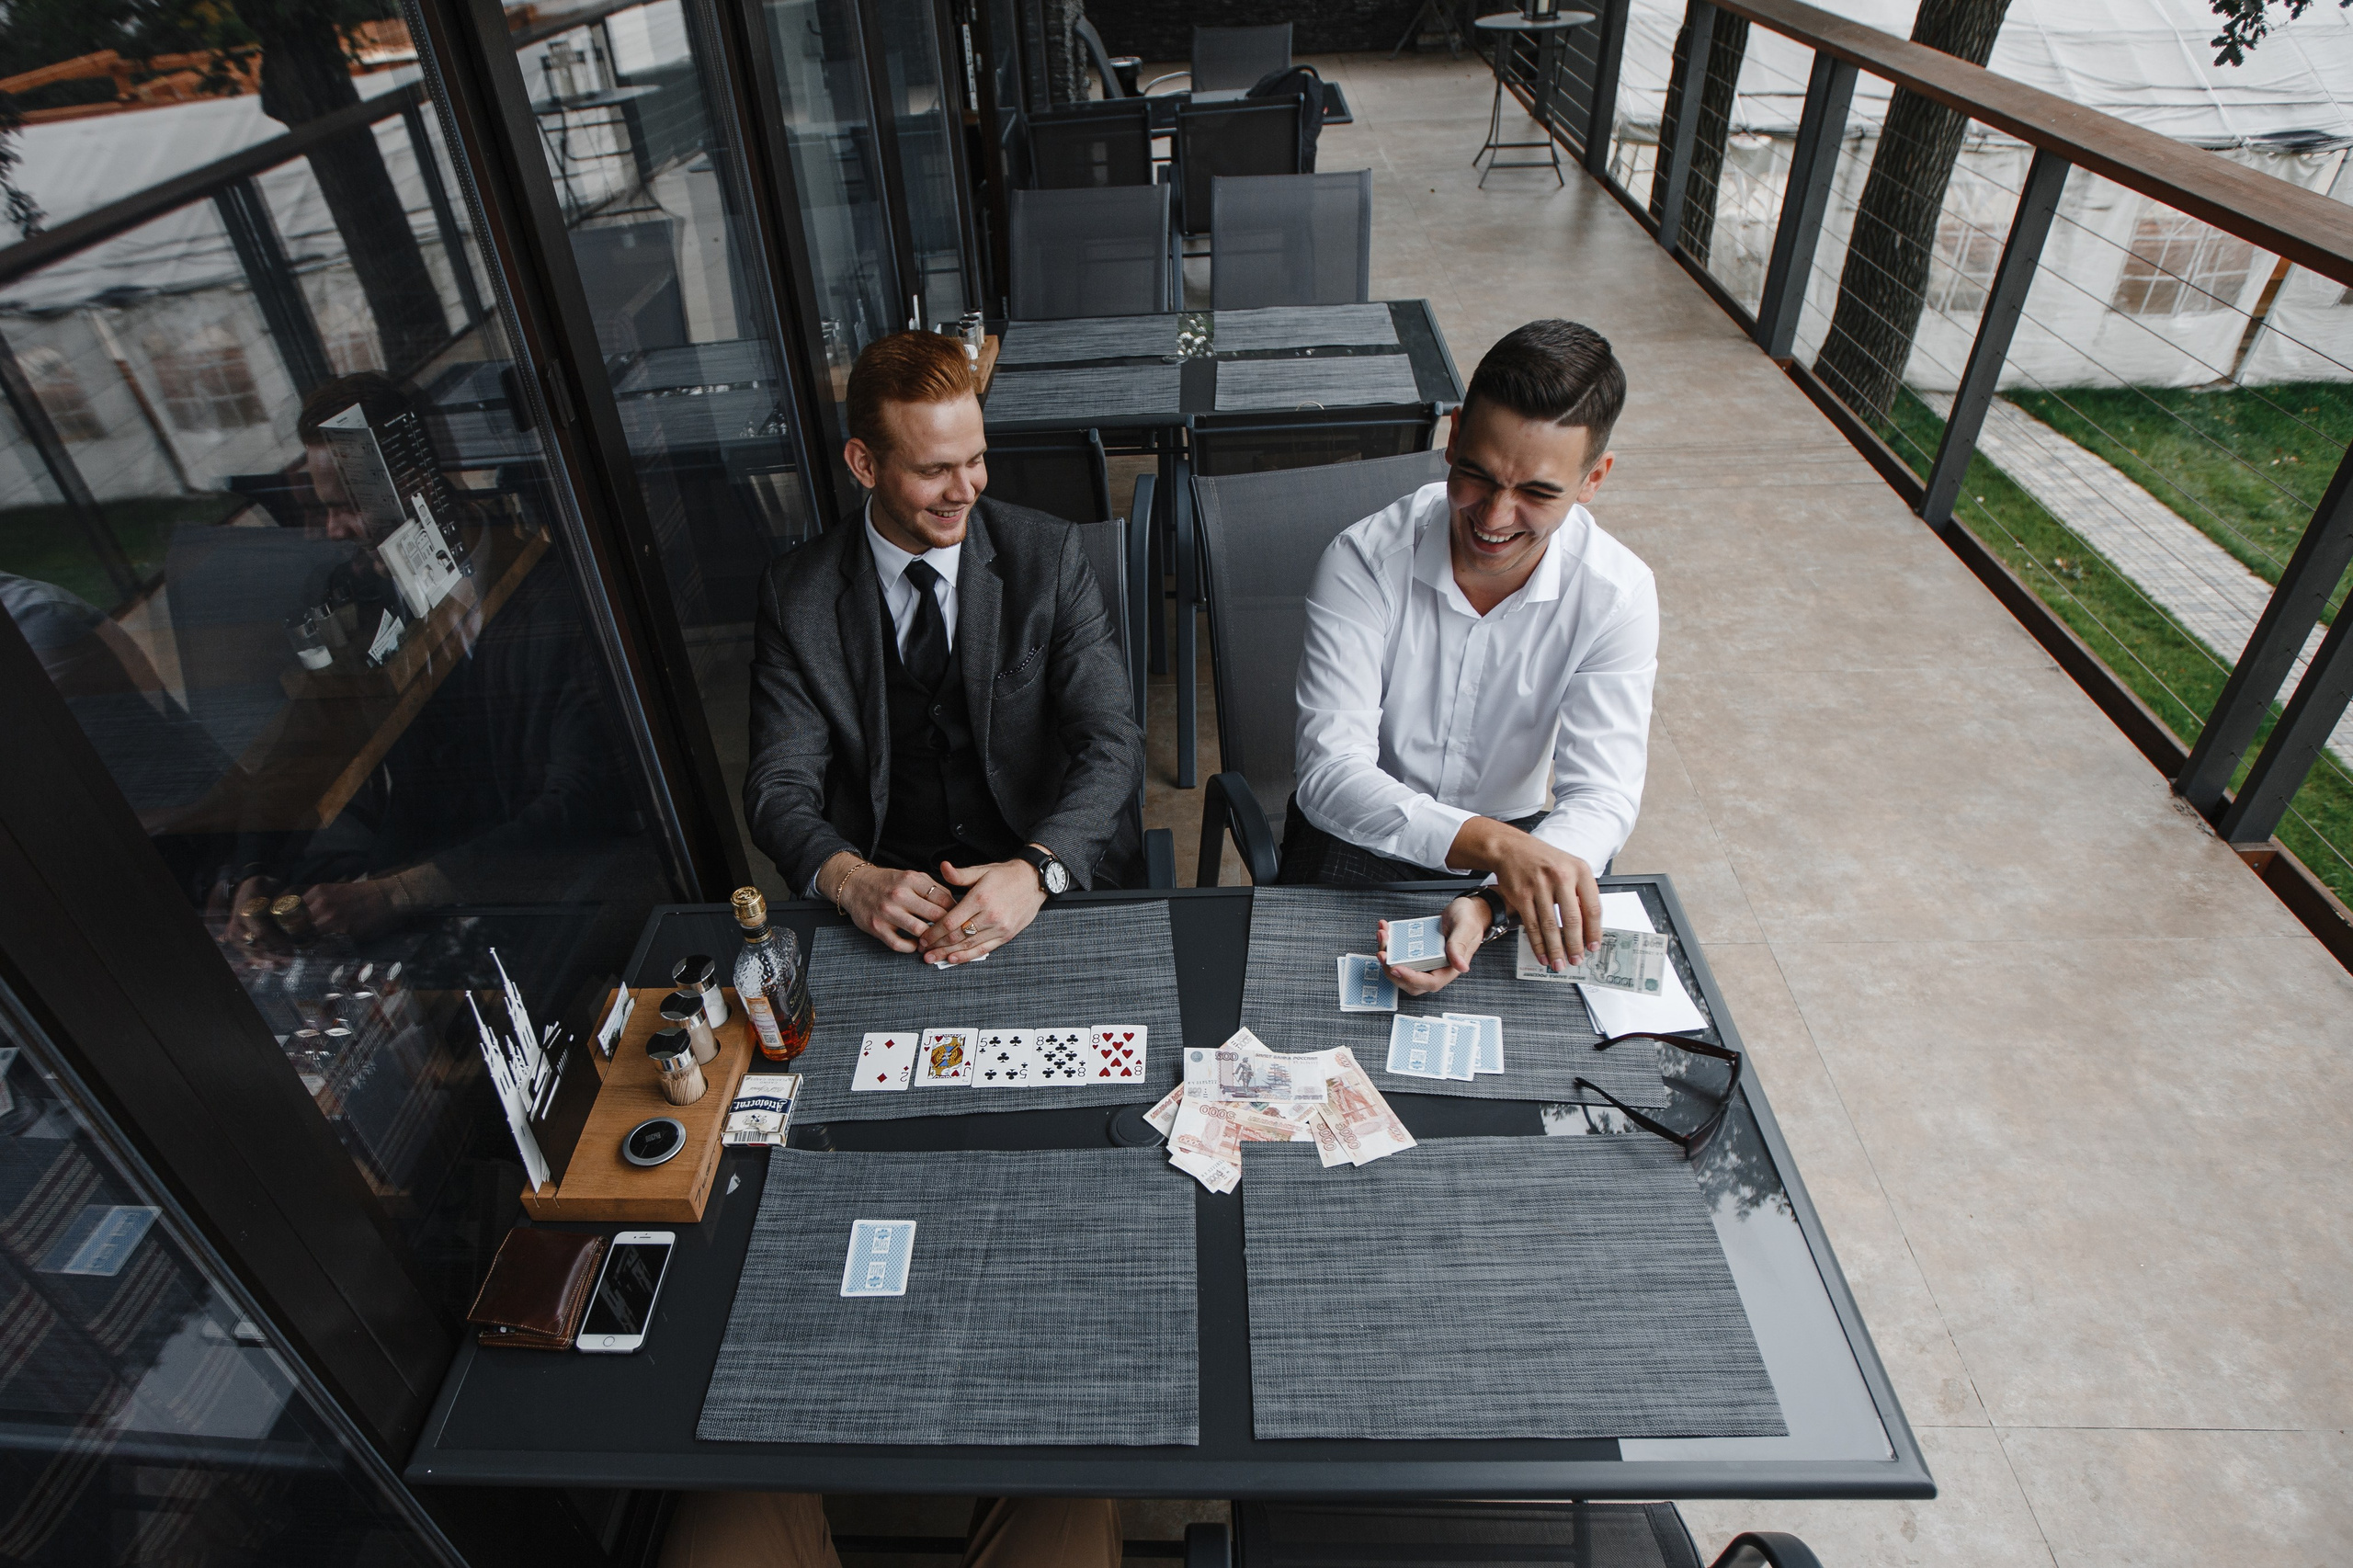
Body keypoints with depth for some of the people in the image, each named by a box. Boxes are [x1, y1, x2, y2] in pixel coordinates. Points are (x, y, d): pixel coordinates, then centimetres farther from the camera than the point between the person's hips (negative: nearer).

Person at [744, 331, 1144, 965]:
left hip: (1055, 880, -1)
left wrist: (1037, 870, -26)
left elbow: (1112, 743, -8)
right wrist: (851, 879, -24)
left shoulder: (1048, 554, -3)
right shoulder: (797, 595, -1)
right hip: (888, 885, 2)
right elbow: (780, 784, -2)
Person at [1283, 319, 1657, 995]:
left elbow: (1602, 797, -19)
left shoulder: (1617, 594, -15)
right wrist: (1493, 843, -44)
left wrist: (1493, 906, -39)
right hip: (1361, 832, -2)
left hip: (1515, 836, 3)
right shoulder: (1364, 562, -21)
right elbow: (1330, 774, -27)